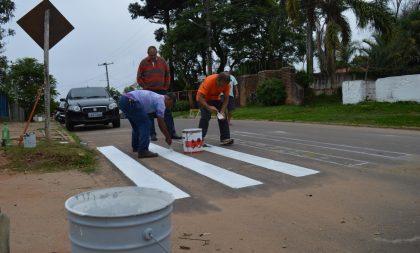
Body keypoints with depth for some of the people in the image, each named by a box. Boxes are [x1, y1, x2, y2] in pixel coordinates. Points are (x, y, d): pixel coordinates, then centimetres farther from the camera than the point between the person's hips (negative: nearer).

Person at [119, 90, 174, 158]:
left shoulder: (155, 97, 28)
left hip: (124, 99, 10)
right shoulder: (161, 101, 0)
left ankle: (136, 146, 37)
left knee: (137, 125, 24)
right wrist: (168, 137, 12)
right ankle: (143, 151, -8)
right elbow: (161, 123, 1)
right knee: (145, 124, -5)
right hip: (130, 102, -10)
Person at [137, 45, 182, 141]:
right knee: (150, 114, 1)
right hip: (149, 92, -2)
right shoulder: (143, 63, 1)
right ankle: (152, 134, 7)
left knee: (167, 112, 1)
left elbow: (168, 75, 12)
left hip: (162, 91, 2)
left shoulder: (162, 61, 5)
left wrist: (166, 86, 4)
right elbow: (139, 78, 4)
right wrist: (145, 87, -5)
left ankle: (172, 133, 5)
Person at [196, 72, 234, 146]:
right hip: (203, 99, -5)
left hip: (215, 99, 5)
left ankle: (225, 138, -3)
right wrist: (208, 107, -49)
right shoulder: (209, 81, -36)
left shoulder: (226, 84, -22)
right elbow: (200, 97, -36)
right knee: (205, 117, -22)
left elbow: (226, 99, -14)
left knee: (223, 116, -6)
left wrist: (222, 111, -28)